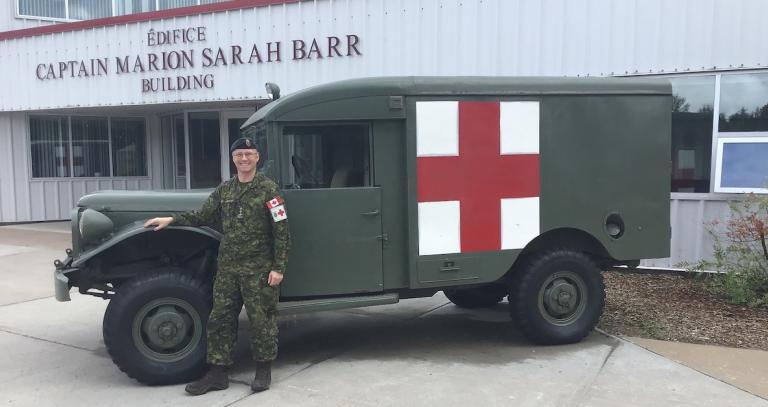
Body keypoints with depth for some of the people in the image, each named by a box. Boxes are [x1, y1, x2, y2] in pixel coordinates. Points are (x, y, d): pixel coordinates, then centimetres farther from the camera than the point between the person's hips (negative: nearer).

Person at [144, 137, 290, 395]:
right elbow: (203, 217, 16)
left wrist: (278, 267, -14)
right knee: (219, 319, 7)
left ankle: (263, 370, 20)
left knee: (261, 320, 4)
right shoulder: (224, 190, 9)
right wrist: (172, 219, 4)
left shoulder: (268, 189, -7)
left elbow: (281, 231, -10)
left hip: (259, 269, -5)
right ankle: (218, 373, 17)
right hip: (227, 267, 5)